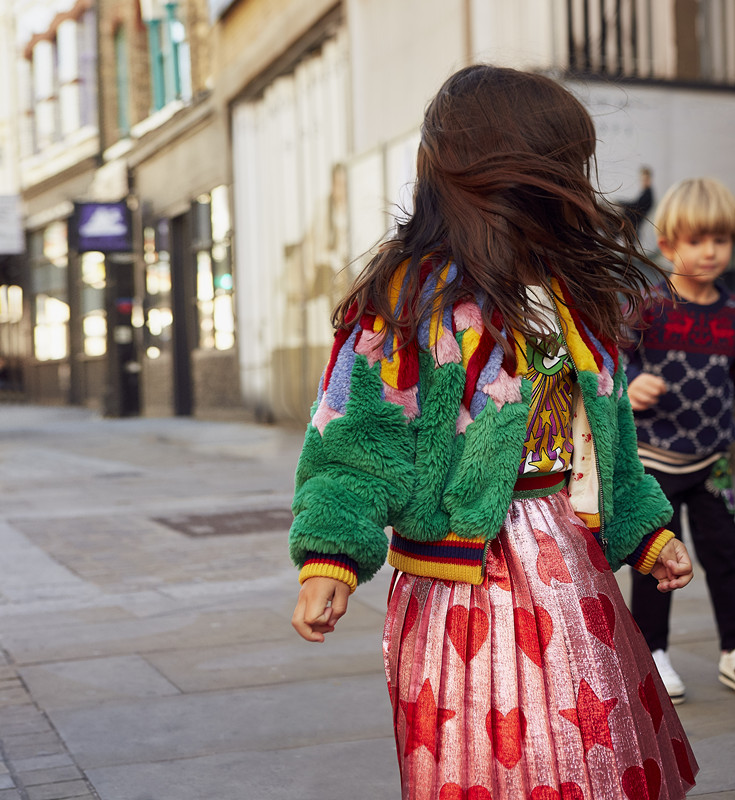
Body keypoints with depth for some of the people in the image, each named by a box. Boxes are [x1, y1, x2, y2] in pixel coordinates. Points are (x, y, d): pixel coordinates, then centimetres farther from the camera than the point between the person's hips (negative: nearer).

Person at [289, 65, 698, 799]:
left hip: (574, 575, 7)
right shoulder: (408, 299, -12)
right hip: (467, 592, -6)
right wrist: (329, 560, -23)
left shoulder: (575, 298, 11)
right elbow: (354, 440, -13)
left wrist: (646, 532, 17)